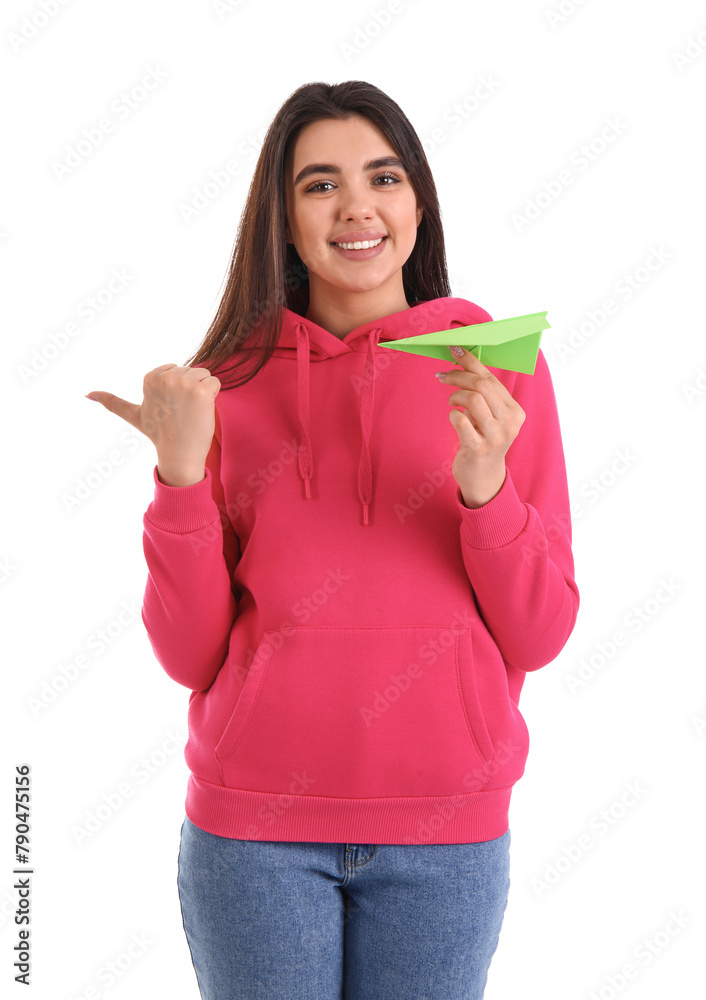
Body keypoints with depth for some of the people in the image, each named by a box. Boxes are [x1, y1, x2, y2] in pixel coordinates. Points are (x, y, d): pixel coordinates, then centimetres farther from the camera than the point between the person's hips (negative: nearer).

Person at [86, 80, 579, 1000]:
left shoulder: (493, 364, -2)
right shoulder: (228, 380, -1)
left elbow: (539, 638, -3)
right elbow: (190, 655, -4)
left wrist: (485, 484, -19)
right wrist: (181, 472, -16)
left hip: (446, 829, 0)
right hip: (254, 824, 0)